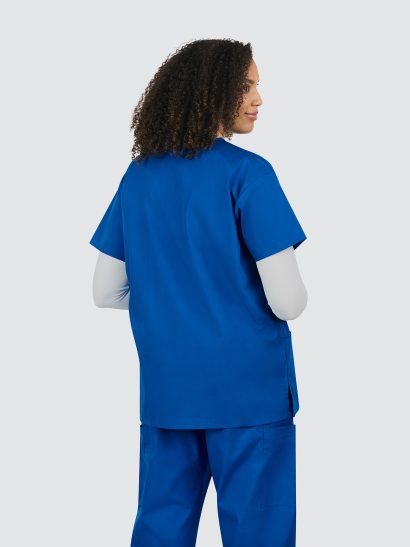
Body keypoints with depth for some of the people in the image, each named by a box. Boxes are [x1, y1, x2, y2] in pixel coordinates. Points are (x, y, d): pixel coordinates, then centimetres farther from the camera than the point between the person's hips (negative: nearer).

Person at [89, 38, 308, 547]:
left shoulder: (138, 175, 6)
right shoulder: (247, 173, -12)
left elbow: (106, 291, 9)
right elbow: (287, 301, -15)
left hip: (166, 390, 6)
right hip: (248, 389, -5)